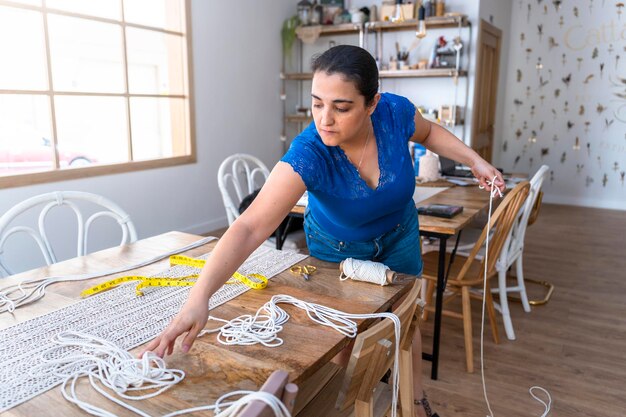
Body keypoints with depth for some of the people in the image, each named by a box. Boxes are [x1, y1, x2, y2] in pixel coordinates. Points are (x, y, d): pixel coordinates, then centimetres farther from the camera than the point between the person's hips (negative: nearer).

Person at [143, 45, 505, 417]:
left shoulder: (395, 112, -29)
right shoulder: (308, 154, -39)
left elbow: (428, 132, -3)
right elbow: (250, 227, -49)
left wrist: (475, 160, -13)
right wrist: (198, 298, -60)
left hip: (398, 235, 3)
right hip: (337, 247, -3)